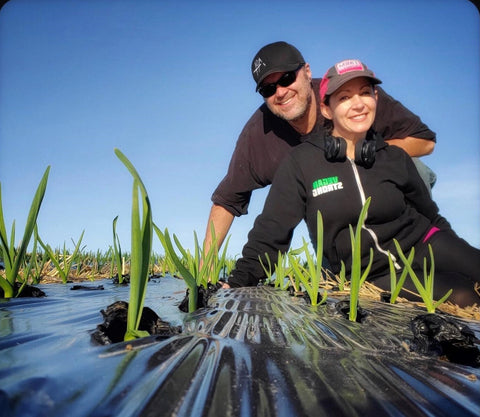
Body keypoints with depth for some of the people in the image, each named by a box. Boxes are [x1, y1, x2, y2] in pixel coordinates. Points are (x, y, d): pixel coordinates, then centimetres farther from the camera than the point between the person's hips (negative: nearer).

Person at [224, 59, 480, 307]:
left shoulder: (395, 158, 3)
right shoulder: (301, 163, -8)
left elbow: (431, 215, 16)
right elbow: (271, 232, -7)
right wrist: (238, 284, -13)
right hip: (373, 276, -4)